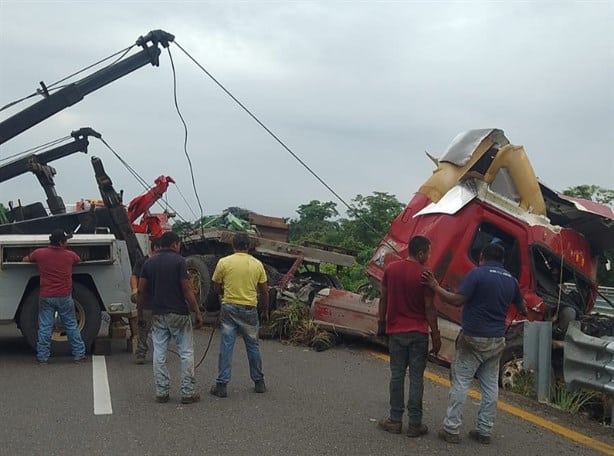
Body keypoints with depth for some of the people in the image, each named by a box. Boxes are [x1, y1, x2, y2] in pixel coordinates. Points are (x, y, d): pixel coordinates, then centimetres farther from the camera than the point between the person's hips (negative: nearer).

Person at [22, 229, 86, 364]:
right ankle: (79, 354, 12)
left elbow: (25, 259, 15)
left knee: (45, 327, 6)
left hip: (46, 297, 0)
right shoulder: (70, 255, -4)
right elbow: (78, 260, 19)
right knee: (71, 326, 9)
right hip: (65, 297, 0)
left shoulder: (40, 253, -4)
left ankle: (43, 356, 9)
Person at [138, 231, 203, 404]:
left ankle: (161, 393, 10)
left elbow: (141, 290, 5)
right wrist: (197, 312, -8)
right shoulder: (178, 260, -9)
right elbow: (186, 289, -13)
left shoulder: (149, 262, 7)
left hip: (158, 314, 5)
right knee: (186, 353, 4)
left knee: (159, 354, 8)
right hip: (178, 313, -4)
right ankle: (187, 392, 4)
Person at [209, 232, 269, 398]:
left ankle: (221, 385, 2)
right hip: (250, 309, 1)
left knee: (226, 347, 2)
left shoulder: (223, 262, -4)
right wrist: (265, 310, 17)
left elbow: (217, 288, 5)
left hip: (229, 308, -1)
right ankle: (259, 382, 22)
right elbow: (264, 292, 5)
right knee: (253, 346, 13)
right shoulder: (257, 264, 0)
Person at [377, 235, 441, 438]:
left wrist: (382, 322, 18)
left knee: (397, 375, 9)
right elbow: (429, 307, -10)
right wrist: (435, 334, -3)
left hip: (396, 331, 3)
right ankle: (415, 423, 6)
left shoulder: (391, 269, 0)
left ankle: (395, 420, 12)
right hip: (418, 333, -3)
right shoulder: (424, 274, -12)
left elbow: (383, 299, 6)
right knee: (416, 378, 2)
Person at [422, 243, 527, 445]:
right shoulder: (511, 280, 8)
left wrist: (435, 286, -9)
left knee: (460, 382, 0)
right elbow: (522, 308, 22)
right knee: (490, 386, 11)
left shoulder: (477, 274, -11)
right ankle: (484, 431, 15)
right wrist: (524, 310, 45)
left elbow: (457, 300, -18)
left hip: (473, 337, -5)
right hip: (497, 340, 6)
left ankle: (451, 429, 0)